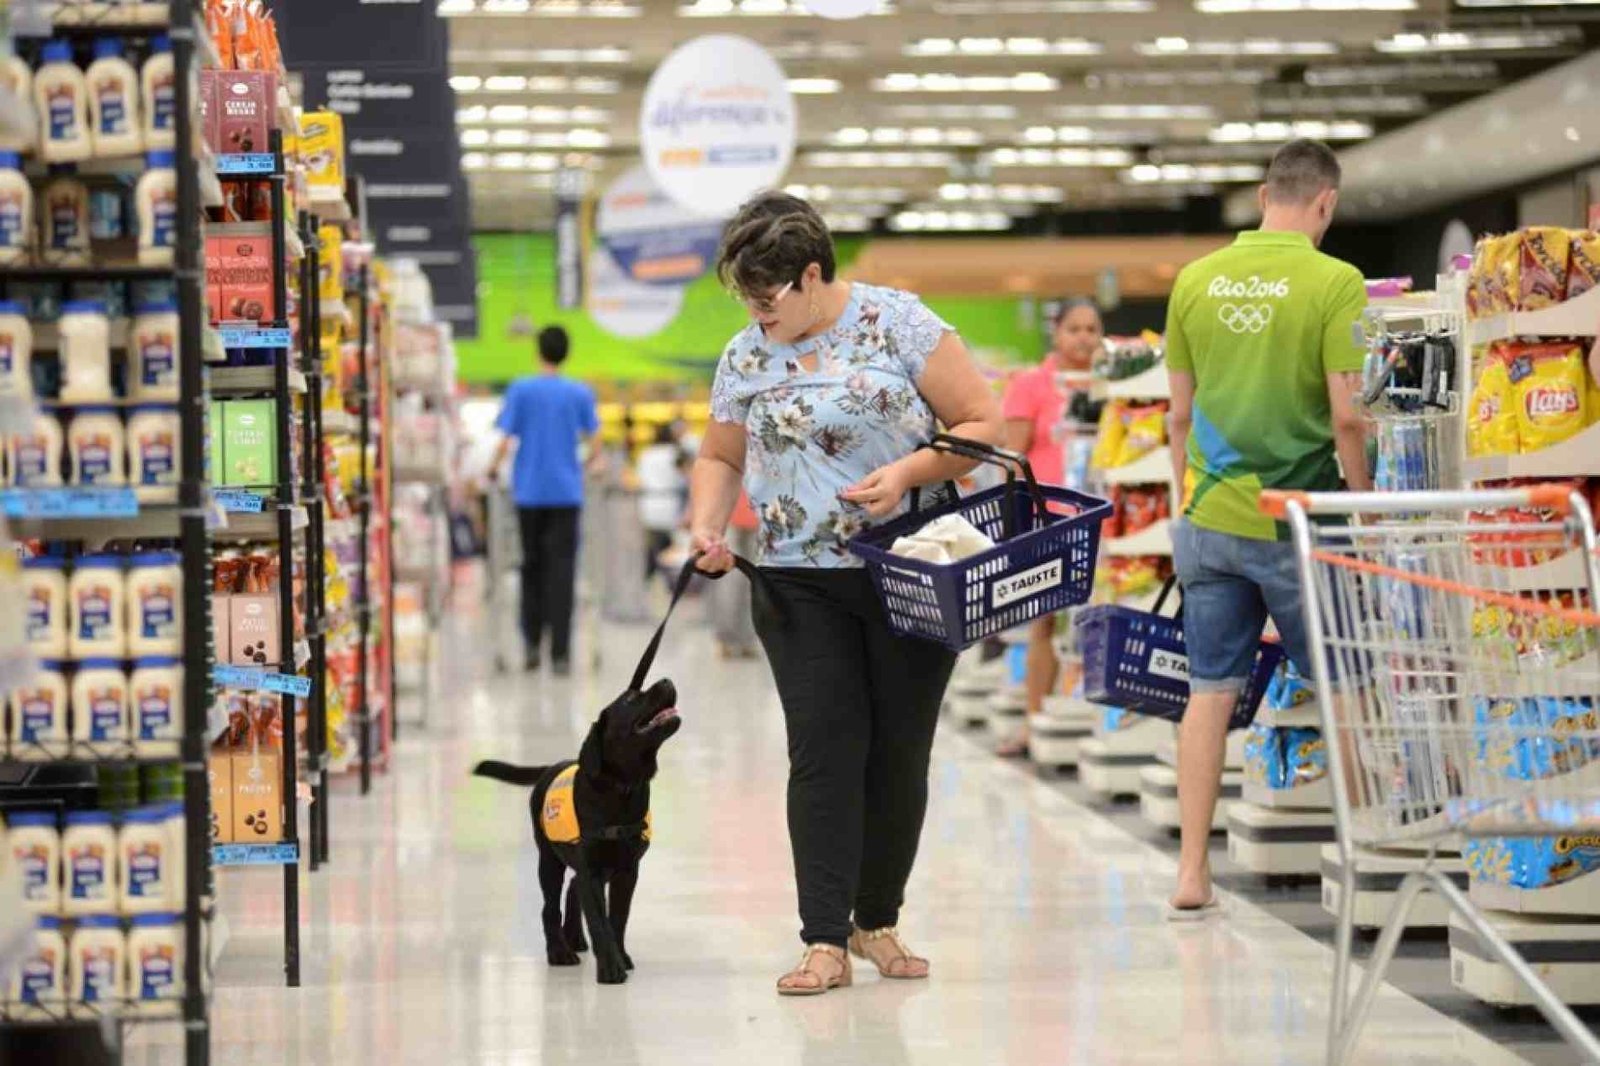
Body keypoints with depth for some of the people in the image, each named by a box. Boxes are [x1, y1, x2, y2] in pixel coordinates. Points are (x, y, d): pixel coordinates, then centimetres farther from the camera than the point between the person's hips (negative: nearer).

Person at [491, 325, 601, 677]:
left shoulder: (521, 390, -2)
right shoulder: (580, 393, 1)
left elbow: (506, 439, -6)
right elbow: (594, 442, 1)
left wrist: (496, 468, 11)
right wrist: (591, 464, 21)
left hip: (529, 492, 0)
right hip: (566, 491, 0)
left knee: (532, 565, 15)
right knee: (561, 571, -1)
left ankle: (532, 642, 14)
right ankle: (560, 654, -6)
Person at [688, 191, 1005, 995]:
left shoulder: (898, 323, -5)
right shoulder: (747, 356, 8)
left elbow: (984, 423, -5)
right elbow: (720, 457, 18)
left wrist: (907, 471, -19)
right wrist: (706, 525, -1)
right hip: (801, 584, 2)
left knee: (900, 753, 4)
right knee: (825, 751, -7)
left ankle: (878, 921, 20)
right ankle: (826, 942, -8)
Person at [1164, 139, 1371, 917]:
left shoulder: (1196, 281, 4)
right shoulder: (1334, 283, -10)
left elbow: (1179, 414, 10)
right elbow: (1347, 417, -13)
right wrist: (1366, 504, 0)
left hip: (1212, 520, 4)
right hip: (1297, 522, -4)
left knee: (1209, 693, 9)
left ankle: (1192, 875, 8)